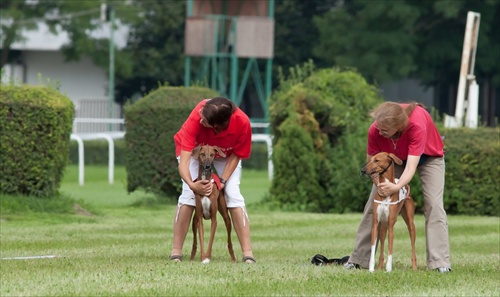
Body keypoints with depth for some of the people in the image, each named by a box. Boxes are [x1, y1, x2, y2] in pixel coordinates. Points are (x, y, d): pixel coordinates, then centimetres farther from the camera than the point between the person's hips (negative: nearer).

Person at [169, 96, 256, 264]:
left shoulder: (242, 123, -38)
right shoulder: (196, 118, -42)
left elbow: (236, 155, -19)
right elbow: (184, 160, -42)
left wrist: (223, 181, -27)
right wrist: (191, 184, -56)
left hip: (225, 154, 1)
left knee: (233, 194, -14)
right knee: (188, 195, -17)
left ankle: (248, 253, -14)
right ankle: (176, 252, -11)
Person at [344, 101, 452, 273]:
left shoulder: (417, 126, -43)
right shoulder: (375, 131, -33)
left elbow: (411, 167, -45)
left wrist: (397, 187, -61)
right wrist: (380, 181, -40)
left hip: (428, 156, -3)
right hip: (394, 158, 3)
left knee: (434, 204, -18)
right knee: (373, 204, -4)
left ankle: (440, 262, -20)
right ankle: (358, 260, 1)